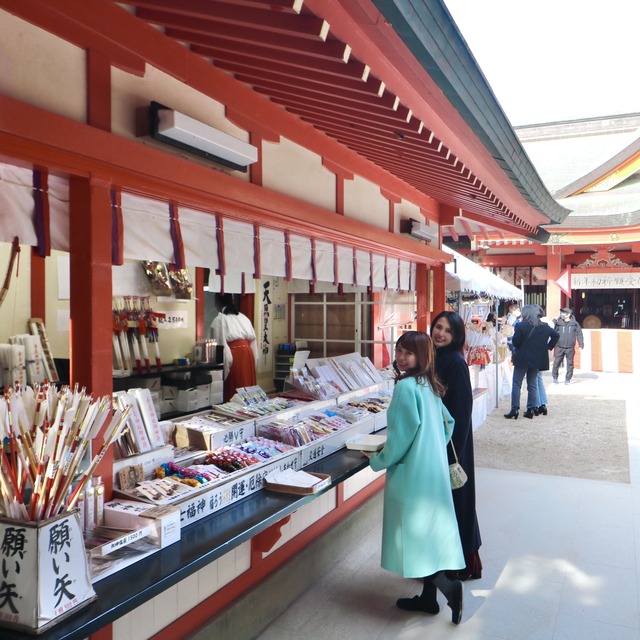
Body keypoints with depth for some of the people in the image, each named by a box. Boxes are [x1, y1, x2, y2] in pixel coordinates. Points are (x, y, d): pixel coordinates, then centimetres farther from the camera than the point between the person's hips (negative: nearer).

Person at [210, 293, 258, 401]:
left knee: (232, 391, -1)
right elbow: (252, 339, 10)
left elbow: (220, 344, -12)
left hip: (233, 355, -6)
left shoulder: (219, 320, -8)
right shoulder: (243, 317, 12)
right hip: (247, 352, 6)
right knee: (247, 385, 12)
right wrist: (254, 360, 14)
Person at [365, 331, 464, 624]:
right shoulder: (429, 385, 10)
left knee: (413, 535, 2)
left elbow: (402, 434, -18)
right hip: (434, 469, 9)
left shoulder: (405, 387, -17)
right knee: (428, 533, 14)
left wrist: (379, 460, -4)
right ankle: (428, 597, 23)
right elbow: (447, 422, 19)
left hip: (413, 473, -9)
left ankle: (448, 587, -2)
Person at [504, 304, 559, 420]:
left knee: (516, 384, 2)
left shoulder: (520, 326, -12)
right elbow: (556, 335, 9)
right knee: (532, 385, 11)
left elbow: (515, 341, -14)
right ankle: (531, 409, 12)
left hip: (522, 359, -5)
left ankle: (515, 409, -2)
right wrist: (548, 347, 11)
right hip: (536, 359, 5)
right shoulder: (544, 326, 5)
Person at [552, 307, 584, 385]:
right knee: (556, 362, 0)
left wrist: (581, 345, 5)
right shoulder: (558, 323, 2)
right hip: (560, 347, 0)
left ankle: (568, 379, 18)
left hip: (570, 348, 0)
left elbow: (579, 334, 8)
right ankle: (555, 377, 15)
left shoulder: (574, 323, 3)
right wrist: (554, 322, -17)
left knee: (570, 364, 6)